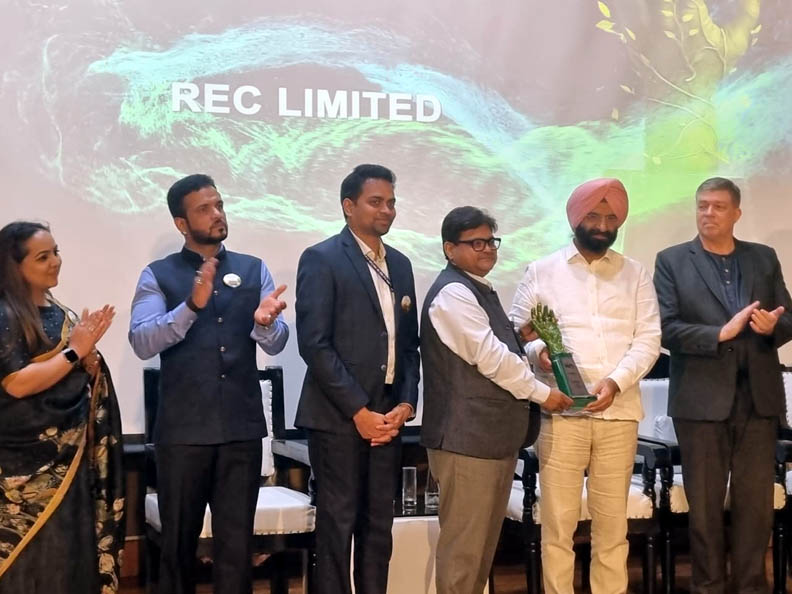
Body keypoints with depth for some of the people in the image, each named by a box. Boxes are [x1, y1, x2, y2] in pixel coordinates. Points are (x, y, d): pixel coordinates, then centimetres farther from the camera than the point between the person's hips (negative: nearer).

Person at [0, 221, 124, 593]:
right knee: (36, 560, -4)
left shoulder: (61, 315, 12)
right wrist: (74, 351, -13)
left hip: (71, 457, 7)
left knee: (75, 554, 9)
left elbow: (88, 380, 14)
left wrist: (88, 348, -6)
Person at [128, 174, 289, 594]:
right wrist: (192, 305, -27)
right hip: (183, 430, -2)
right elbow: (141, 343, -14)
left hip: (241, 428, 2)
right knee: (178, 543, 11)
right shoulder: (158, 276, 1)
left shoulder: (254, 271, 8)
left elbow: (276, 344, 0)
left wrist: (265, 322, -23)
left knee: (236, 543, 8)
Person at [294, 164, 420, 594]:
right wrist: (359, 411, -14)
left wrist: (406, 403, 1)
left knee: (379, 526, 8)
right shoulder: (322, 259, -6)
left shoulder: (399, 264, 15)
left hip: (387, 416, 6)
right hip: (339, 417, -6)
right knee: (337, 524, -1)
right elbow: (314, 345, -13)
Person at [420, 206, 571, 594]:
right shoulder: (453, 294, -14)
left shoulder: (479, 290, 18)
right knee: (464, 540, -5)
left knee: (484, 538, 16)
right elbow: (490, 357, -19)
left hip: (494, 432, 10)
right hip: (468, 435, -10)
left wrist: (520, 335, 8)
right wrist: (542, 393, -10)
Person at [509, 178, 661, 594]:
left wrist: (616, 381, -13)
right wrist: (536, 352, -18)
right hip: (560, 411, -1)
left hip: (619, 412, 2)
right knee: (558, 521, 0)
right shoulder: (541, 271, 7)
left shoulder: (635, 274, 11)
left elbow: (648, 339, 3)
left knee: (612, 522, 7)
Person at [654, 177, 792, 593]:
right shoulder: (672, 261, 3)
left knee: (756, 500, 6)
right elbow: (666, 328, -7)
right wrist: (720, 333, -19)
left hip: (758, 396, 2)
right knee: (704, 503, 6)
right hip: (702, 398, -2)